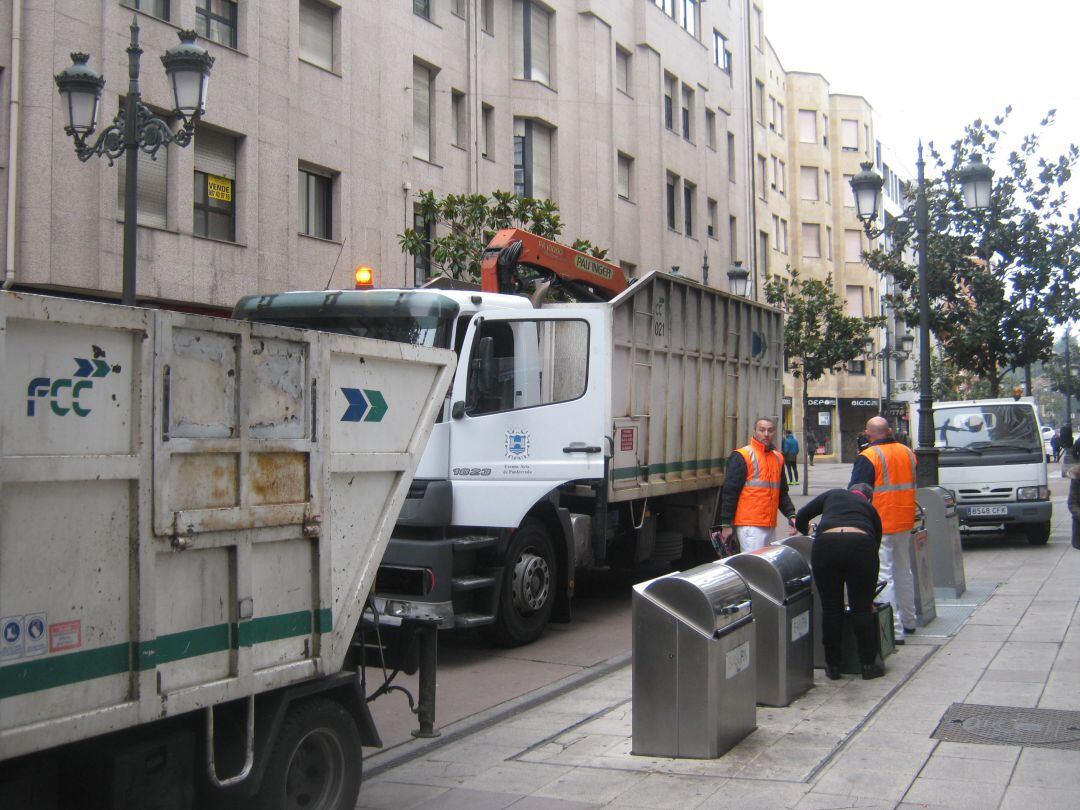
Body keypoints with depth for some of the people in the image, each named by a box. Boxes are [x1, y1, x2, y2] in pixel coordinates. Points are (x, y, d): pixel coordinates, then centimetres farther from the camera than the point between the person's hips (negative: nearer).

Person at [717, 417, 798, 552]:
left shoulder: (778, 458, 18)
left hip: (770, 526, 7)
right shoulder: (741, 457, -4)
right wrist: (726, 524, -11)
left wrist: (791, 515, 11)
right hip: (748, 525, -7)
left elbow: (782, 493, 26)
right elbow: (729, 492, -7)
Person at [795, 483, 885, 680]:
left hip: (825, 545, 0)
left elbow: (801, 517, 20)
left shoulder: (833, 494, 27)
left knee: (830, 608, 11)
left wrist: (807, 531, 46)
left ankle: (833, 666, 20)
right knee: (862, 607, 12)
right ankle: (869, 664, 19)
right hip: (860, 544, 1)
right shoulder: (870, 509, 29)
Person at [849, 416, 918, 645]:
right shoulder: (907, 452, 6)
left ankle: (894, 630, -5)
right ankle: (908, 621, 31)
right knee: (904, 572, 20)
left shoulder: (868, 458, -15)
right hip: (905, 523, 7)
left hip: (880, 525, -7)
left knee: (884, 575, -4)